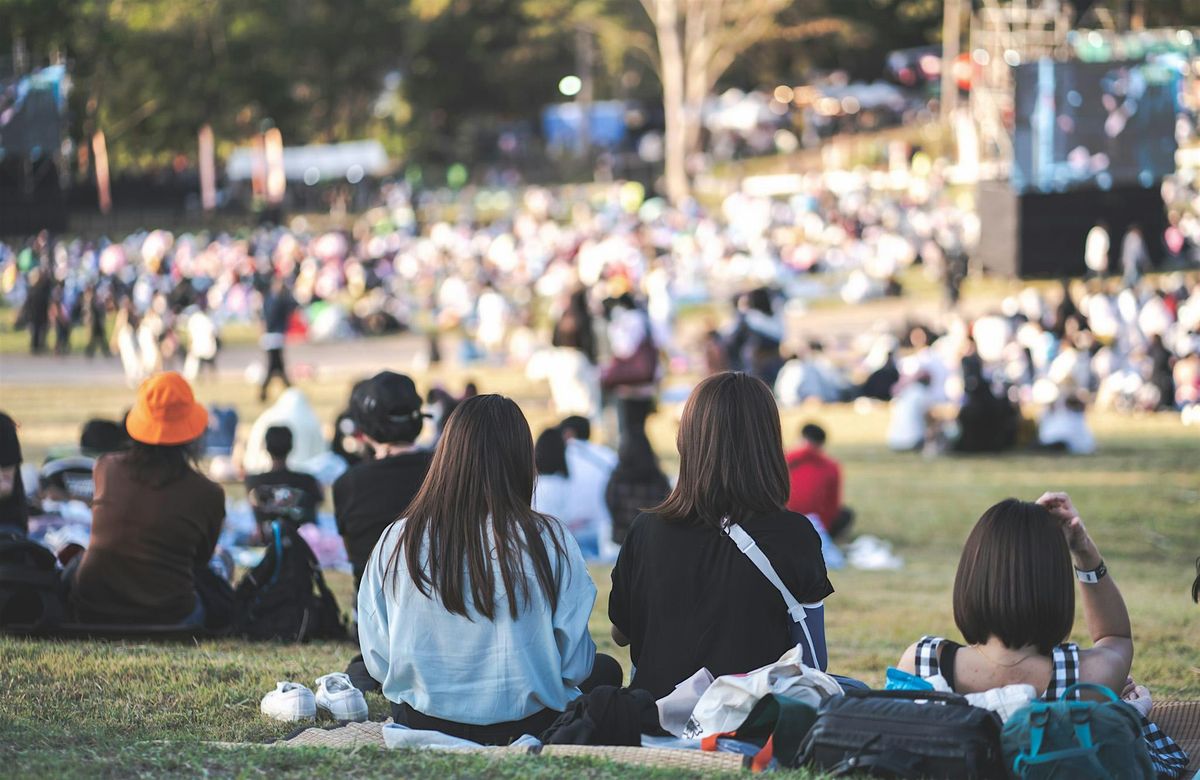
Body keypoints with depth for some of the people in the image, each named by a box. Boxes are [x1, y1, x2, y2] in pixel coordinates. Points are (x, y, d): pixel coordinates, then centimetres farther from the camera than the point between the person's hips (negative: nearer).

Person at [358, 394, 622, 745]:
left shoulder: (396, 541, -11)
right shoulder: (549, 541, -16)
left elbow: (377, 661, -4)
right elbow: (575, 662, -10)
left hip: (421, 721, 2)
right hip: (526, 725, -2)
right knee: (604, 671, 28)